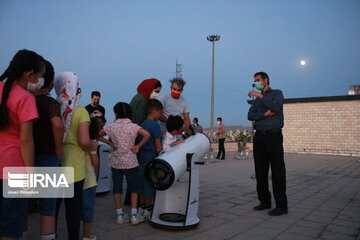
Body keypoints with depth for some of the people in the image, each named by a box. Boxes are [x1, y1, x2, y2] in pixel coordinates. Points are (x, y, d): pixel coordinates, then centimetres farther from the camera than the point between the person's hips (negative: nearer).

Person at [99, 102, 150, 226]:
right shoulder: (132, 126, -9)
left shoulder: (111, 126, 0)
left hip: (115, 162, 3)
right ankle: (134, 215, 9)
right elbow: (147, 135, -20)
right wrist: (138, 146, -10)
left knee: (116, 188, 11)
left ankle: (120, 215, 17)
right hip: (130, 162, -2)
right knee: (134, 188, 9)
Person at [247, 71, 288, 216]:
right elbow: (250, 116, 4)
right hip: (259, 136, 6)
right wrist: (265, 114, -11)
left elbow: (276, 108, -13)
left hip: (274, 135, -5)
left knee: (277, 171, -6)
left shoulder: (277, 93, 8)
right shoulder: (256, 100, 21)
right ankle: (265, 201, 18)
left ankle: (281, 205, 0)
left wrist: (260, 96, -11)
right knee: (260, 171, 7)